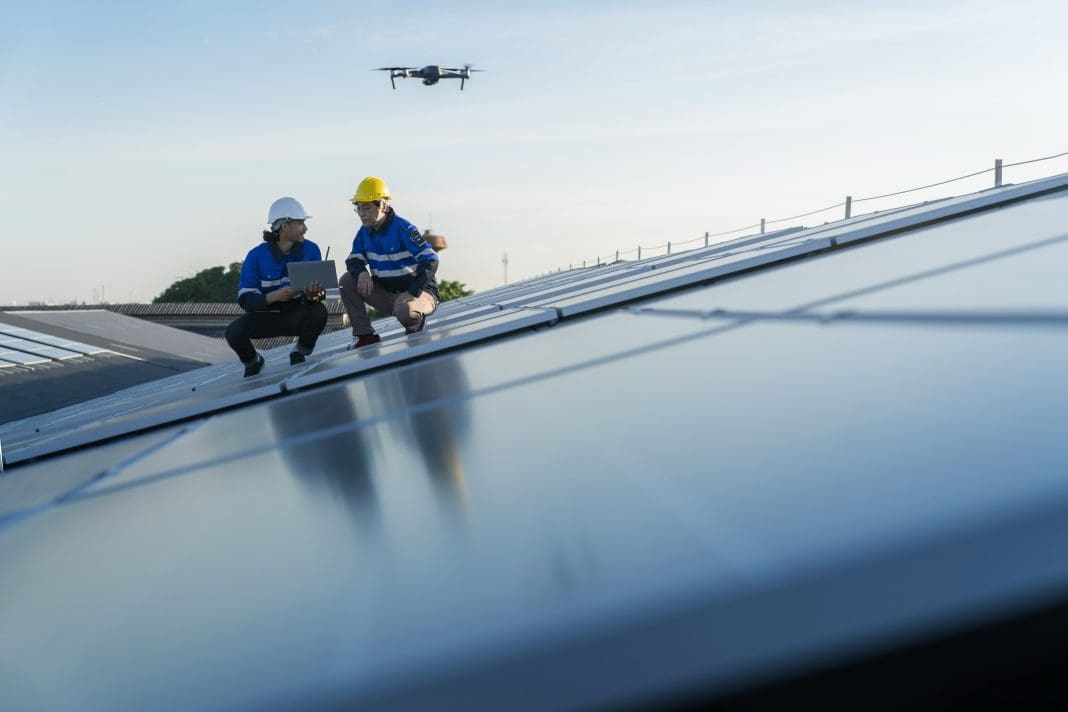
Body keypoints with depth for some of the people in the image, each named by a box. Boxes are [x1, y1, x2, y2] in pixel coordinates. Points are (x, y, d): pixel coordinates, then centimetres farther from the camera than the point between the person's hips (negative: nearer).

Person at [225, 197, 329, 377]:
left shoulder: (310, 250, -9)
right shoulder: (257, 255, -15)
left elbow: (320, 287, -10)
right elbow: (245, 299, -19)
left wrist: (313, 295, -36)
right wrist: (274, 297, -38)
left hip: (297, 316, 1)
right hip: (265, 317, -1)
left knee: (318, 311, -31)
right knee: (234, 331, -28)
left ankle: (299, 355, 0)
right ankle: (252, 363, 9)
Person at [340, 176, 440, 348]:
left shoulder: (402, 228, -18)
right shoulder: (365, 231, 4)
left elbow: (430, 260, -23)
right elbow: (354, 259, 9)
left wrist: (411, 293, -29)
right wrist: (361, 272, -17)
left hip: (419, 291, -7)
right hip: (388, 294, 7)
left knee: (404, 311, -40)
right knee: (346, 281, -7)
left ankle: (416, 323, 0)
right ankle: (364, 336, -4)